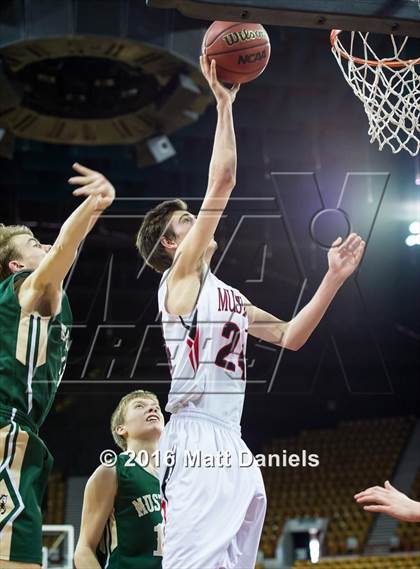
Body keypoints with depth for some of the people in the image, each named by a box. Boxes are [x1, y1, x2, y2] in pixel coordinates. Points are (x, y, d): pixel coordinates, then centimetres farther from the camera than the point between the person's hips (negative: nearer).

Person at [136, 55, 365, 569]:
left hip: (231, 447, 9)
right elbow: (222, 181, -7)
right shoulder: (180, 275, 1)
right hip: (196, 441, -9)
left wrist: (334, 278, 18)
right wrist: (224, 101, -3)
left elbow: (289, 336, 23)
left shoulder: (226, 294, 24)